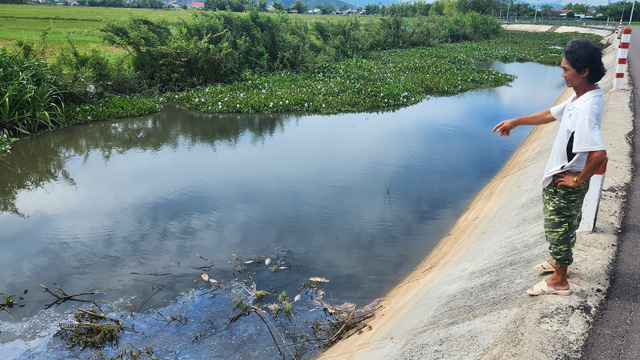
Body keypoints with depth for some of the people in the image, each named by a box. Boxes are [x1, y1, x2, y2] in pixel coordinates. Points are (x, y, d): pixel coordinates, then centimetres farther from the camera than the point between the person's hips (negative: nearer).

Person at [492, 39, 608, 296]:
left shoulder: (587, 109, -32)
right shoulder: (580, 96, -1)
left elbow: (599, 155, -40)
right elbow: (552, 114, 15)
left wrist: (579, 179, -24)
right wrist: (516, 121, 15)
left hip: (565, 183, -9)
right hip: (562, 176, 9)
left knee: (558, 228, 8)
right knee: (565, 224, 27)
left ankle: (558, 282, 27)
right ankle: (560, 261, 50)